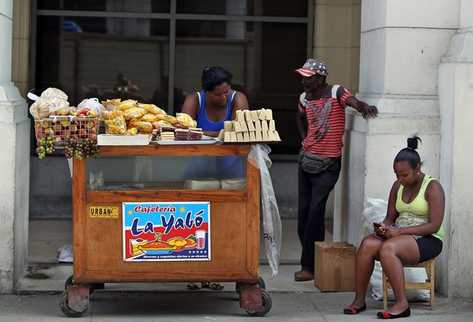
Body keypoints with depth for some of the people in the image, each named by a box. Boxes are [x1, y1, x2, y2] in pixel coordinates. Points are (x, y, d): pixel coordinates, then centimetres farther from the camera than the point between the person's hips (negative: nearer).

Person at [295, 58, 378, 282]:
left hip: (328, 163, -6)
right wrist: (304, 140, 12)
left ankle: (309, 266, -7)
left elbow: (353, 101, -35)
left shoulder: (336, 93, -13)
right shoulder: (304, 98, 5)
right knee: (304, 210, 8)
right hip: (307, 159, 6)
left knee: (315, 209, -13)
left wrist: (364, 107, -57)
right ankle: (311, 262, 20)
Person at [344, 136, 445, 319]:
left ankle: (402, 304, -31)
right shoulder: (398, 186, 12)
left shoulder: (433, 187, -8)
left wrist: (400, 231, -21)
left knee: (387, 248, -35)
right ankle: (359, 300, -20)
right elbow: (390, 217, 15)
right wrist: (384, 227, -11)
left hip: (427, 240, -6)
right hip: (400, 236, 6)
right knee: (367, 244, -24)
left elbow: (434, 226, -15)